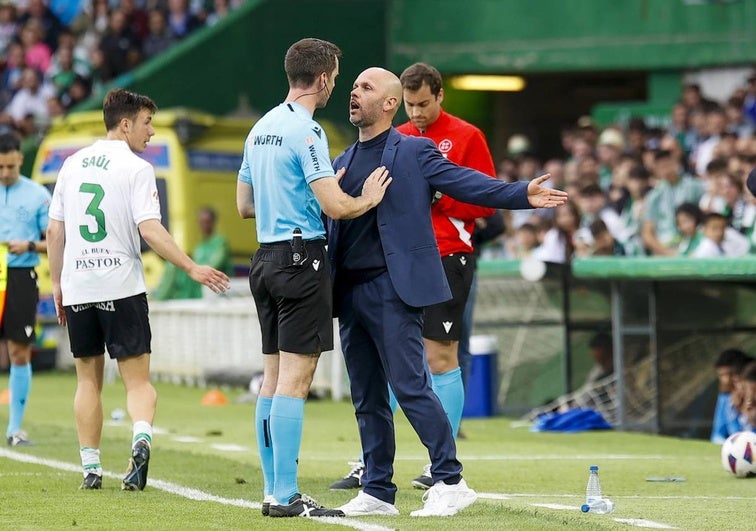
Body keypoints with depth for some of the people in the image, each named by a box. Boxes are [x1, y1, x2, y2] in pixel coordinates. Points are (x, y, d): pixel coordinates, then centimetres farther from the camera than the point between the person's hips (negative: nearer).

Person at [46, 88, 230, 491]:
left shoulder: (72, 165, 9)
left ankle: (90, 468, 10)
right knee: (137, 378, 0)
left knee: (88, 379, 12)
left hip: (76, 288, 4)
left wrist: (57, 283, 20)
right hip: (122, 287, -4)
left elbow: (54, 231, 11)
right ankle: (141, 436, -27)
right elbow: (150, 231, -15)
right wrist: (192, 269, -14)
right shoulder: (136, 169, -6)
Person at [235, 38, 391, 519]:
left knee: (274, 376, 10)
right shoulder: (306, 130, -13)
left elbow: (244, 204, 21)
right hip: (302, 259, -9)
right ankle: (287, 496, -11)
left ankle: (273, 491, 12)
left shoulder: (261, 128, 15)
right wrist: (369, 199, 1)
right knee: (295, 377, -9)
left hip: (267, 258, 9)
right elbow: (335, 206, -19)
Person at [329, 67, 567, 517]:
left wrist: (522, 194, -22)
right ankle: (377, 492, 15)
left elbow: (467, 183, -10)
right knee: (367, 399, 9)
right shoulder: (344, 162, 18)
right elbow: (331, 220, 18)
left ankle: (450, 482, -5)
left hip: (392, 289, -7)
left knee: (411, 387, -11)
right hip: (350, 292, 7)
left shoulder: (414, 152, -1)